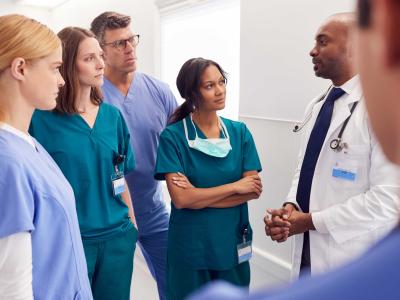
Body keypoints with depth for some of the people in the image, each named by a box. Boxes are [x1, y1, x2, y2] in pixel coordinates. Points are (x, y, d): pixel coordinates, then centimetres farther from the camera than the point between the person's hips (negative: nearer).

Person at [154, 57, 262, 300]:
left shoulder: (239, 132, -1)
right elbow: (181, 199, -18)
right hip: (190, 246, -3)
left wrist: (199, 196, -16)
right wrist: (235, 186, -14)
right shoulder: (173, 136, -12)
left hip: (233, 243, 3)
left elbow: (254, 189, -7)